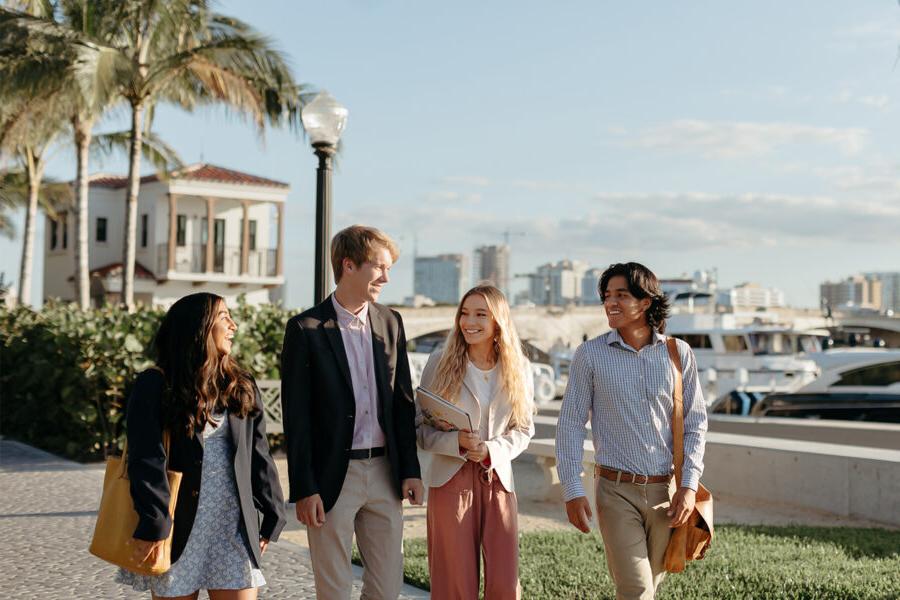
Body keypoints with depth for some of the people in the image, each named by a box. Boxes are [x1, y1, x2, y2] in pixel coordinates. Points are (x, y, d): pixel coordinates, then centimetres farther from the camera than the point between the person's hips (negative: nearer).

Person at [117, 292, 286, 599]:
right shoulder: (155, 386, -5)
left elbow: (259, 456, 11)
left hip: (235, 527, 4)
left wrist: (273, 515, 8)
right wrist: (152, 525, -19)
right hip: (179, 528, -3)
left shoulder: (243, 387, 9)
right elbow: (147, 461, -13)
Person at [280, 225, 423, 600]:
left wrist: (410, 469, 6)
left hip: (384, 472, 5)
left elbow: (403, 401, 10)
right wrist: (304, 489, -12)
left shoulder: (390, 323, 7)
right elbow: (296, 416, -9)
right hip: (333, 476, -4)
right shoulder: (306, 328, -8)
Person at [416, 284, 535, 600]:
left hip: (498, 480, 2)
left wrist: (492, 450, -11)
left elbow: (524, 428, 8)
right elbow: (421, 427, 0)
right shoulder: (440, 363, -1)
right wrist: (456, 441, -18)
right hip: (451, 480, -1)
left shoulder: (518, 368, 4)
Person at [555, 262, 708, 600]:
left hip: (666, 491, 3)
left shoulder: (679, 354, 2)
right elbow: (570, 425, -1)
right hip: (617, 490, -2)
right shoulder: (590, 355, -3)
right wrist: (572, 490, -7)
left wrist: (689, 485, -3)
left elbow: (695, 422, 6)